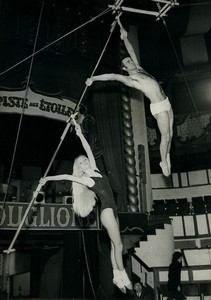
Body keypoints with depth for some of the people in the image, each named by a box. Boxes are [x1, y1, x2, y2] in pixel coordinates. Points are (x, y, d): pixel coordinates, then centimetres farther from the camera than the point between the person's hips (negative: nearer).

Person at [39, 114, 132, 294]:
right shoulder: (84, 180, -6)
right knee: (118, 245, -5)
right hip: (107, 211, -7)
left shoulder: (95, 170, 9)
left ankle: (117, 277, 15)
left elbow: (88, 150, 8)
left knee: (114, 245, 9)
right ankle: (123, 277, 5)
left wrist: (80, 134, 6)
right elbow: (65, 176, -1)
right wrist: (47, 178, 8)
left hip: (112, 210, 7)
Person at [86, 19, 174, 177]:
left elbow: (131, 51, 19)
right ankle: (164, 162, 9)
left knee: (170, 134, 9)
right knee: (165, 136, -6)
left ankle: (167, 157, 24)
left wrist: (125, 37, 22)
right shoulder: (129, 79, -6)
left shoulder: (139, 69, 14)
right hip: (158, 107, -7)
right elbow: (113, 76, -7)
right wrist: (93, 78, -6)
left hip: (166, 103, 7)